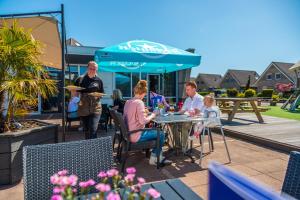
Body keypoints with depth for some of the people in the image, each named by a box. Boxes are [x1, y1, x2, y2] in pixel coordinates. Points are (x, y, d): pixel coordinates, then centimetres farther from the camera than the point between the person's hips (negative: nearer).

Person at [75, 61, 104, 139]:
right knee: (86, 130, 13)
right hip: (83, 108, 2)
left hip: (95, 108, -1)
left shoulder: (99, 80, 4)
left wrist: (98, 95, -11)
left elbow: (102, 94, 9)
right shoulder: (80, 79, 3)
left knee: (93, 130, -10)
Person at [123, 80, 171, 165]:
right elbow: (143, 121, -26)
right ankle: (154, 159, 19)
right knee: (161, 134, 7)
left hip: (129, 134, 9)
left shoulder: (128, 102, 6)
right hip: (136, 135, -9)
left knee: (156, 131, 25)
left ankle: (158, 157, 28)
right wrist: (152, 115, -10)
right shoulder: (139, 102, -19)